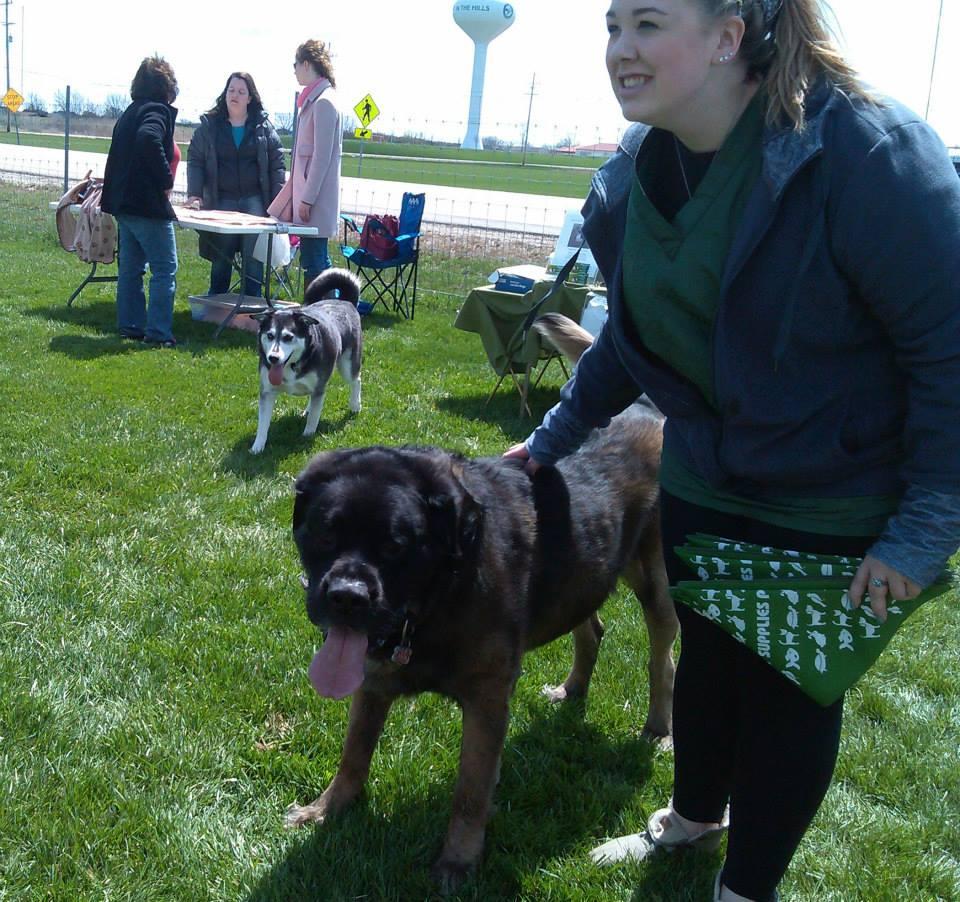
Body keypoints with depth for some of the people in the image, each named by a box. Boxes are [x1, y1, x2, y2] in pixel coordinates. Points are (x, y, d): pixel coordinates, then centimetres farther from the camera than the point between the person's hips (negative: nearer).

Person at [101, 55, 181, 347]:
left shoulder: (130, 112, 17)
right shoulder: (159, 111, -11)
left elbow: (118, 155, 21)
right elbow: (148, 138, -31)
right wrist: (165, 178, -21)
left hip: (124, 203, 9)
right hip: (148, 205, -9)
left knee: (130, 268, 13)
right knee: (165, 269, -4)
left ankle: (130, 325, 19)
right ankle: (158, 332, -6)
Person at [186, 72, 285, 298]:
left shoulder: (263, 127, 6)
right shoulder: (209, 125, 6)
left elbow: (277, 163, 4)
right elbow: (195, 160, 4)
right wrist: (194, 193, -9)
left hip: (254, 200, -1)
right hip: (221, 201, 1)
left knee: (254, 254, -5)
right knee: (221, 256, 5)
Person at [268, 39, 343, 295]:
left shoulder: (323, 103, -14)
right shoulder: (314, 99, 15)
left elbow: (322, 157, -18)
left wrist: (307, 199, -17)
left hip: (316, 200, -9)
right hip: (306, 192, 9)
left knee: (313, 259, -7)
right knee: (316, 258, 12)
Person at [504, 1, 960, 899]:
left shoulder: (867, 152, -27)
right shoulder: (636, 177, -6)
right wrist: (553, 438, 13)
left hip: (837, 512, -5)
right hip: (702, 481, 6)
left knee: (789, 694, 9)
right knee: (705, 657, 21)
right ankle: (693, 814, 48)